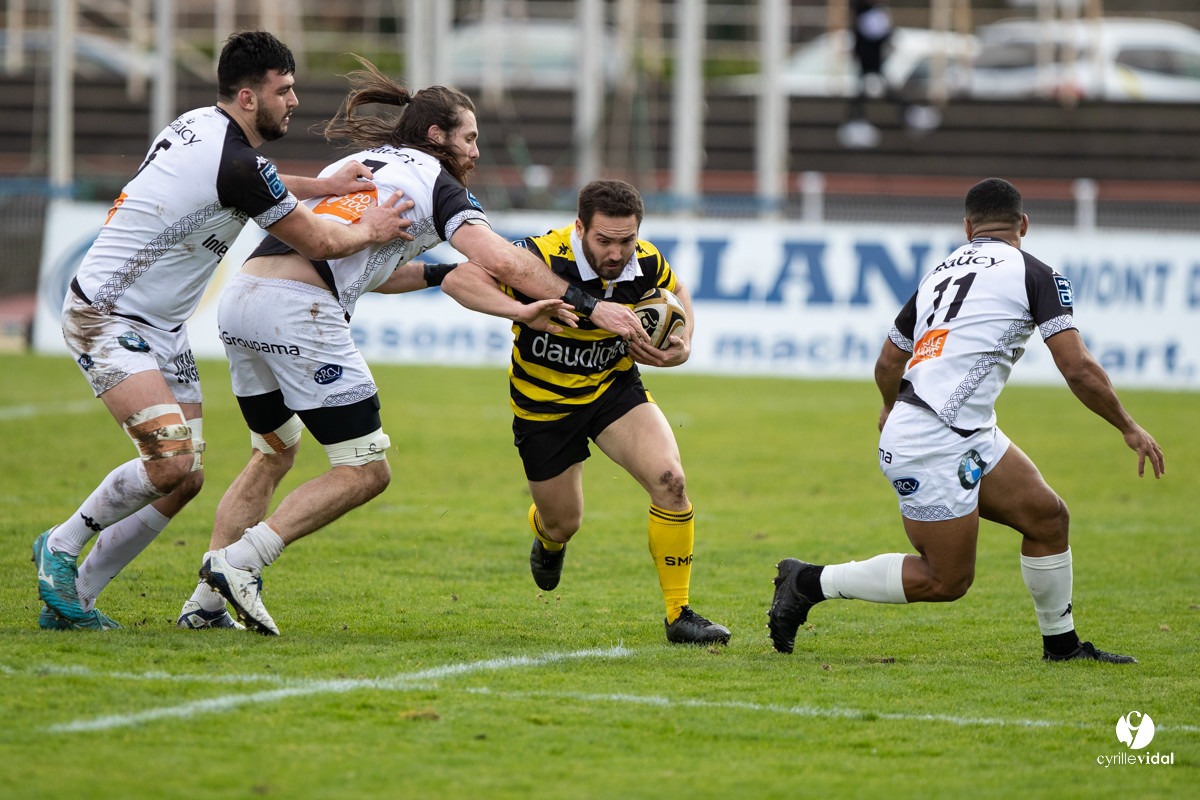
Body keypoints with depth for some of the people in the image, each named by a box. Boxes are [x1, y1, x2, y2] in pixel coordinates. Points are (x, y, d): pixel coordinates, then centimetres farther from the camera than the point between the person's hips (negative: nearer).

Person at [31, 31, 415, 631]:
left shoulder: (200, 126, 7)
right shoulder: (235, 163, -23)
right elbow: (320, 244, -13)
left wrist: (323, 186, 14)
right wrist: (370, 230, 7)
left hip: (162, 330, 10)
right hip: (107, 320, -10)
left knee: (187, 479, 3)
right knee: (172, 462, -23)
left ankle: (71, 600, 9)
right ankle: (61, 547, -2)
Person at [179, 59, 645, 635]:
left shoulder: (356, 164, 29)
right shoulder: (433, 181, 5)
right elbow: (504, 263, -6)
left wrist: (443, 272, 28)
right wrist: (589, 307, -5)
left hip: (240, 299, 8)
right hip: (299, 311, -8)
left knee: (273, 455, 25)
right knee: (366, 471, -1)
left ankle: (206, 602, 17)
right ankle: (237, 563, -11)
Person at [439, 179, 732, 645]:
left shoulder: (646, 264, -16)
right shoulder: (542, 258, -31)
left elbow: (675, 292, 9)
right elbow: (458, 279, -38)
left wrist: (682, 345, -11)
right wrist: (524, 310, -51)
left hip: (615, 387, 2)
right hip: (544, 403, -2)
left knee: (670, 480, -21)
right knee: (564, 523, 13)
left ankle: (678, 615, -9)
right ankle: (548, 537, 56)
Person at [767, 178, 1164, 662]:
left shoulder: (940, 274, 16)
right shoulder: (1034, 274, -4)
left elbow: (887, 364, 27)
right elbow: (1078, 369, -11)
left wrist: (892, 408, 49)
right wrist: (1129, 428, 1)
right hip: (935, 448, -8)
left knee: (1047, 516, 10)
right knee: (946, 580, -2)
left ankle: (1062, 644, 21)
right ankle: (810, 583, 4)